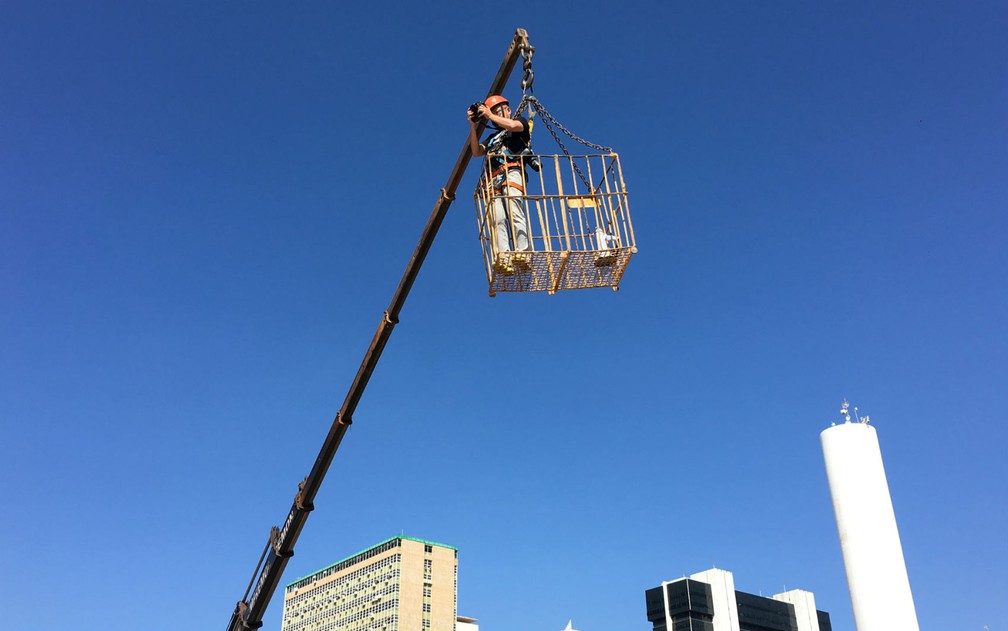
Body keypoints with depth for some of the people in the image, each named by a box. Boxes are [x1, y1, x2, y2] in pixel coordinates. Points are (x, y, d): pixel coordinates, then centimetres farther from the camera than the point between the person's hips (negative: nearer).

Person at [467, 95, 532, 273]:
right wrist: (473, 126, 14)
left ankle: (524, 253, -36)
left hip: (512, 173, -5)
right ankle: (503, 258, -33)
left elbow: (513, 125, -4)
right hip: (494, 180, 5)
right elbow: (476, 152, 20)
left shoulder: (520, 122, 22)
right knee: (498, 219, -17)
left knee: (514, 213, -25)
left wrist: (490, 115, 5)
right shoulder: (493, 137, 36)